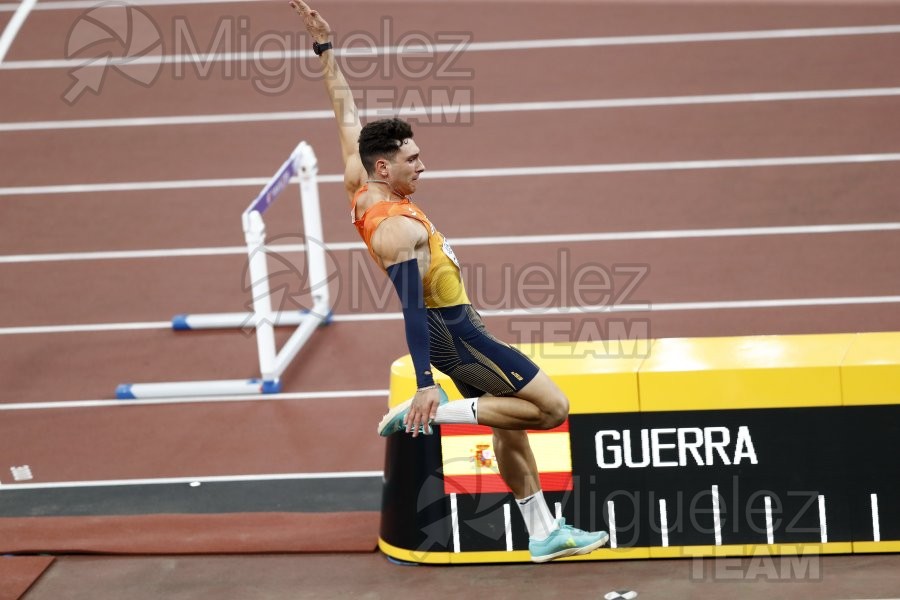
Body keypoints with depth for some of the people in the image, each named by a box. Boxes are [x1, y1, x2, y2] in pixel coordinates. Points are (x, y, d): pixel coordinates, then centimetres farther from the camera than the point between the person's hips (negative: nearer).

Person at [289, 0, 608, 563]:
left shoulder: (360, 186, -2)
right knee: (551, 407, -10)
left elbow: (348, 113, 6)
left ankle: (544, 533, 20)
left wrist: (325, 48, 9)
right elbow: (411, 309, -31)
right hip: (454, 333, -10)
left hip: (452, 328, 10)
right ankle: (430, 411, -9)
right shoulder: (400, 230, -27)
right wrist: (425, 385, -33)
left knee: (509, 421, 16)